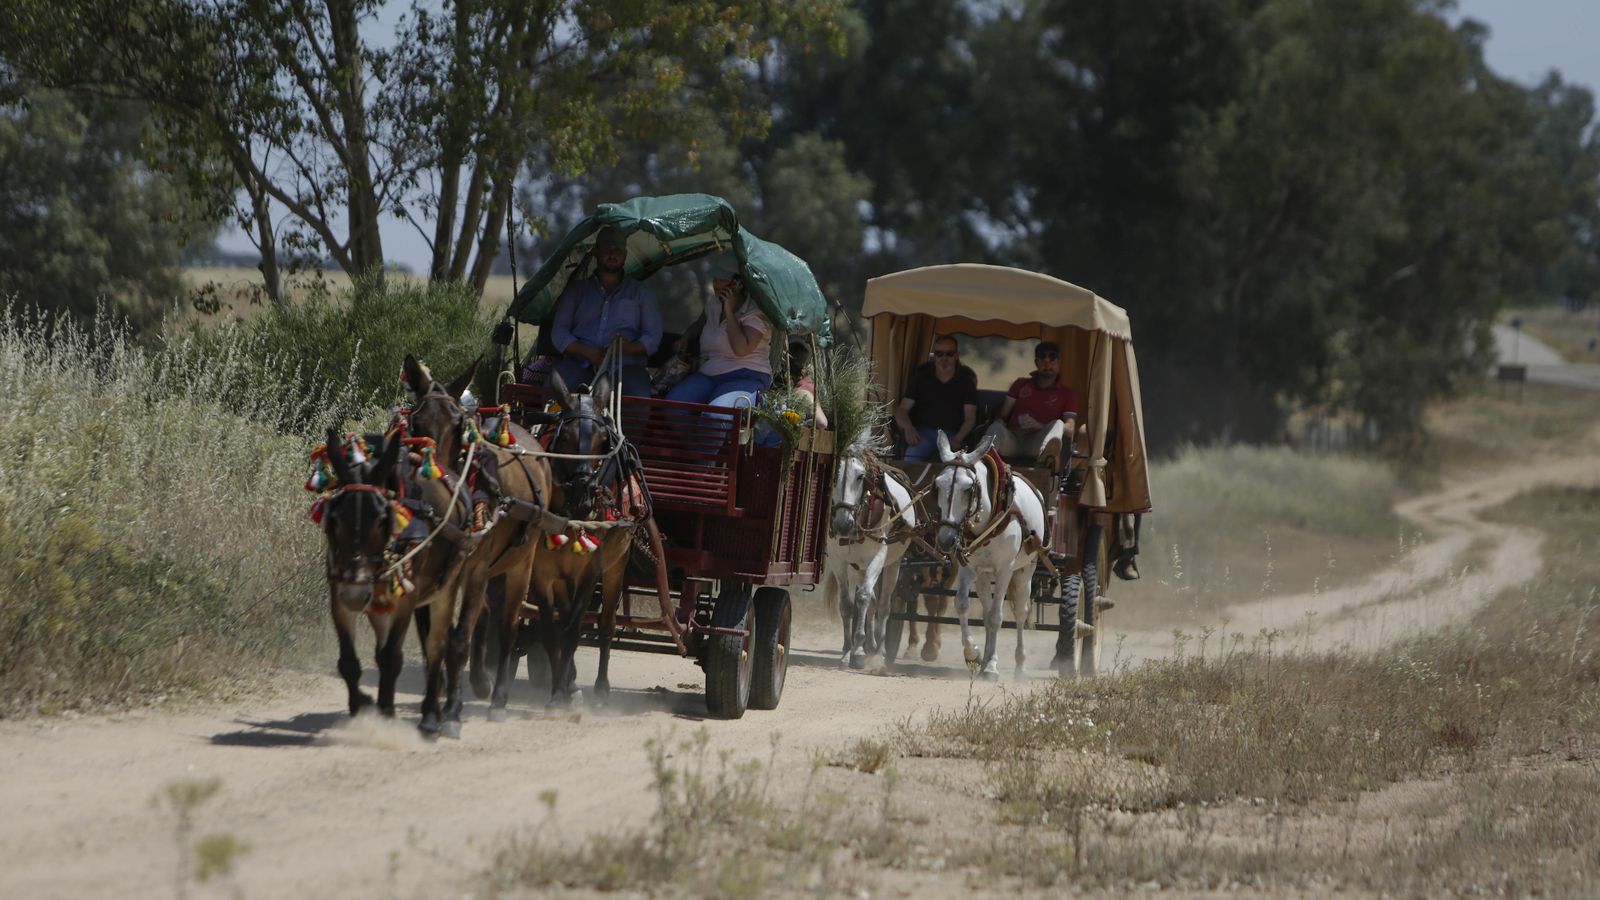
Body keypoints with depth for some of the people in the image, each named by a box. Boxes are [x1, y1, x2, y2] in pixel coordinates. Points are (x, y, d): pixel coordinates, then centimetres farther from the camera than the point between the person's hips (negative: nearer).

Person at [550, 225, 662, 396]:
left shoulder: (640, 293, 21)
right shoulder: (577, 290, 21)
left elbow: (653, 337, 12)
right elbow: (559, 332, 11)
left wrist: (629, 348, -13)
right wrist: (589, 353, -9)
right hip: (580, 362, 0)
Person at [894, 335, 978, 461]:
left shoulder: (966, 381, 9)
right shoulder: (921, 377, 12)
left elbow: (970, 418, 3)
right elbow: (902, 409, 10)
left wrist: (957, 439, -18)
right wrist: (908, 428, -14)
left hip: (952, 435, 0)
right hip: (924, 431, 0)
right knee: (911, 458, -34)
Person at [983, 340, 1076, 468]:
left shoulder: (1066, 394, 20)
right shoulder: (1021, 384, 30)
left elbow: (1070, 428, 4)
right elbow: (1002, 416, 21)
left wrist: (1040, 426, -15)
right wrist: (1000, 422, -6)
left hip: (1037, 443, -2)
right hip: (1012, 440, 2)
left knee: (1058, 424, -32)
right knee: (996, 427, -32)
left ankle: (1046, 456, -70)